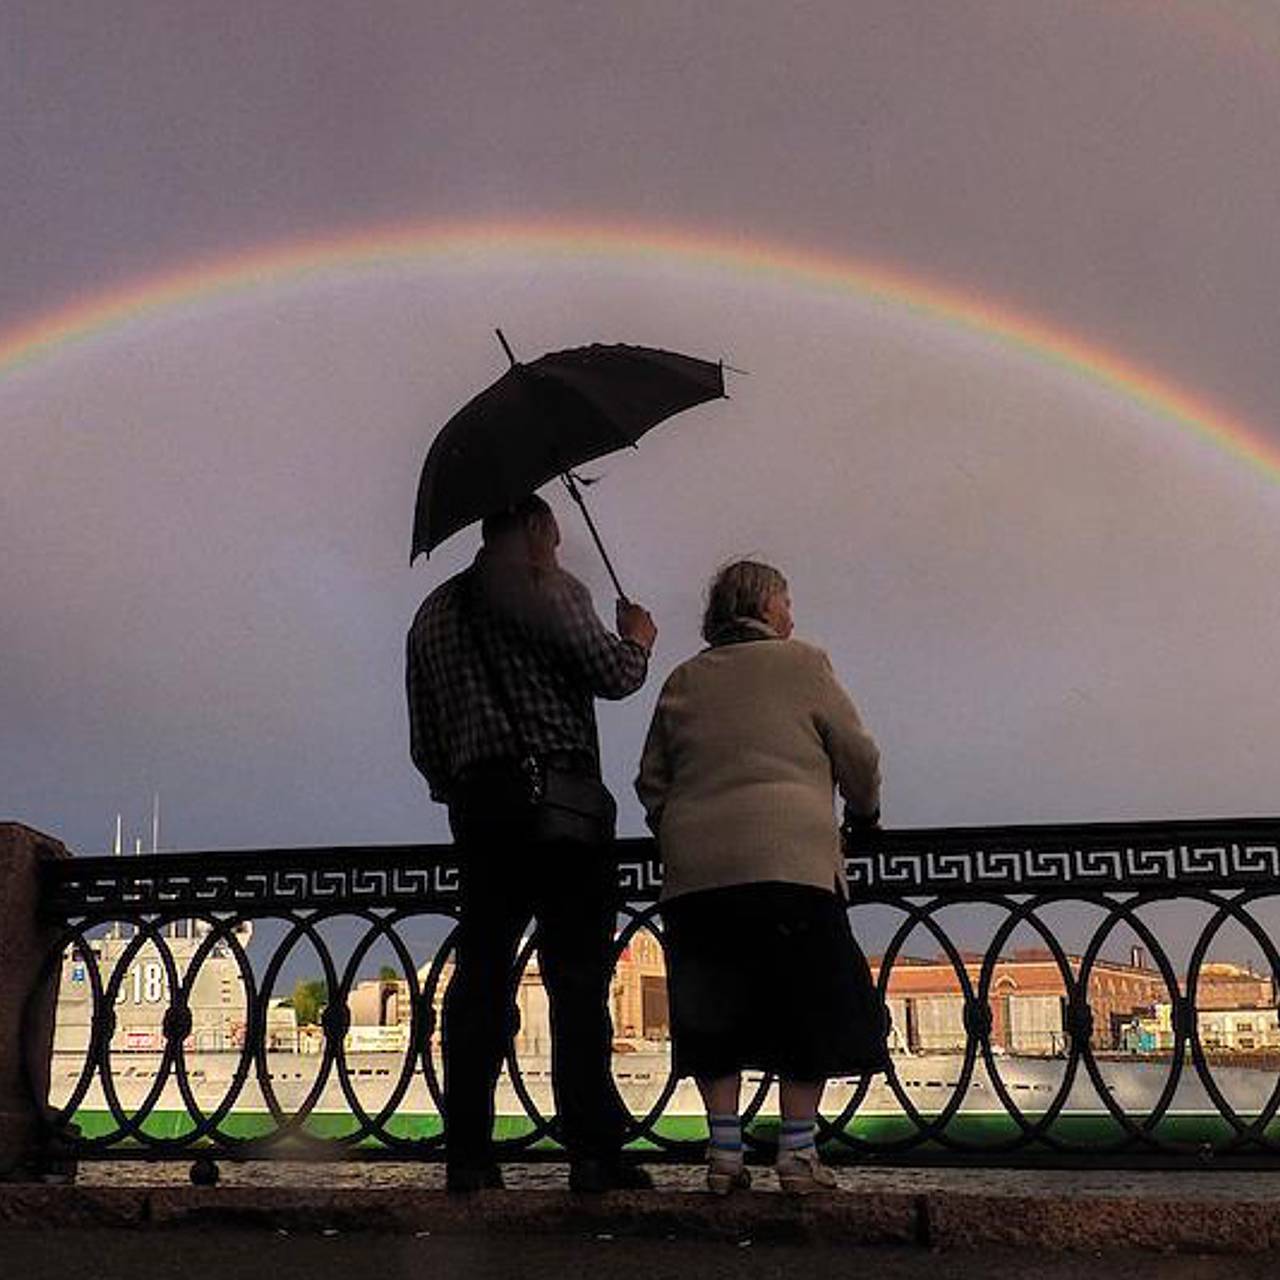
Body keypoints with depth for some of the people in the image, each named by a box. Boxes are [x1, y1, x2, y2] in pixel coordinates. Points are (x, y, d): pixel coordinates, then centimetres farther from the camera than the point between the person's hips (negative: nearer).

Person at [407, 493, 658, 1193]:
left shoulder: (433, 612, 21)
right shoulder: (546, 585, 1)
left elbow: (424, 744, 19)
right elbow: (612, 676, -7)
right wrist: (637, 639, 13)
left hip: (477, 805, 6)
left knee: (480, 976, 7)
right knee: (577, 976, -5)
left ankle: (468, 1155, 6)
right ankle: (593, 1151, -5)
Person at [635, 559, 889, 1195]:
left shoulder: (683, 680, 15)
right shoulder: (800, 662, 6)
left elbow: (651, 779, 14)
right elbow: (859, 756, 7)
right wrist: (865, 809, 25)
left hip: (695, 870, 4)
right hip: (790, 859, -3)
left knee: (714, 1013, 11)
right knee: (808, 1005, 7)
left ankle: (724, 1150, 9)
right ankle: (798, 1152, 6)